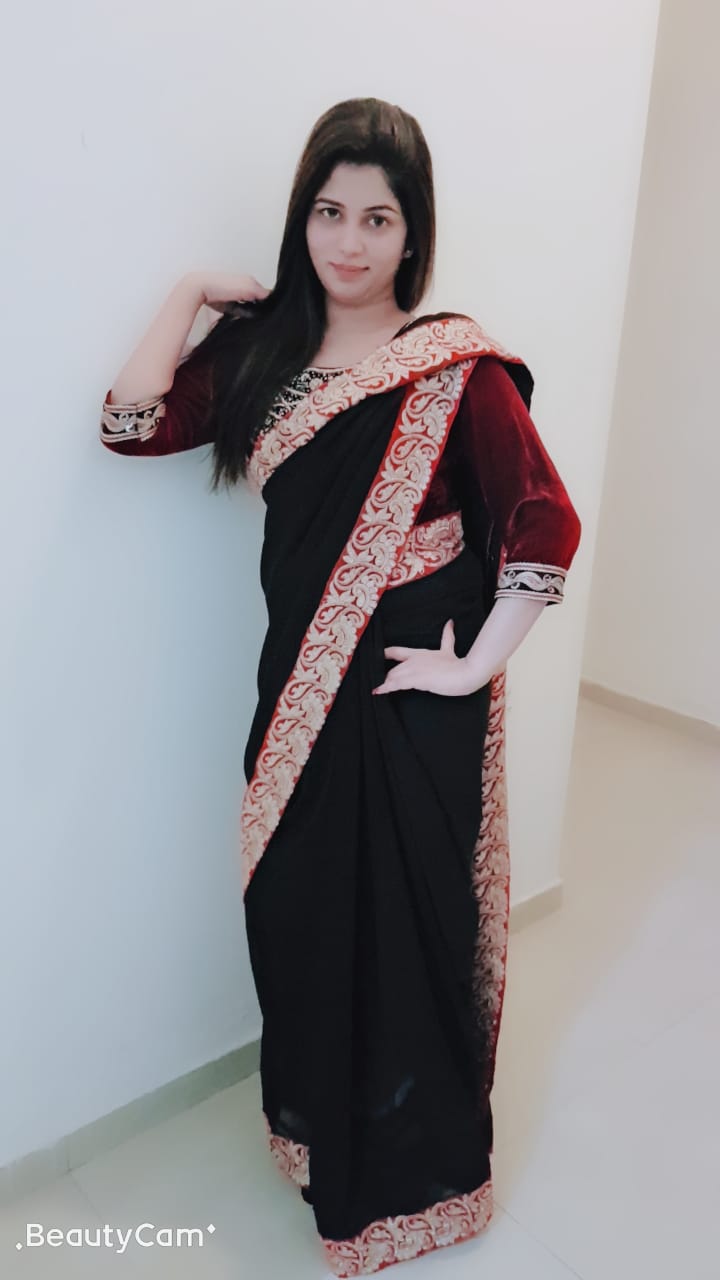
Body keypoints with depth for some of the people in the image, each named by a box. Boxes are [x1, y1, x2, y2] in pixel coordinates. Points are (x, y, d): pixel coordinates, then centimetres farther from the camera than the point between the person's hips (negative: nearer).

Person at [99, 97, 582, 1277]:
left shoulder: (454, 364, -10)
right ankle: (317, 1120, 47)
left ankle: (414, 1173, 37)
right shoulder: (265, 346, 7)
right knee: (295, 910, 17)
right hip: (300, 682, 5)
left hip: (410, 697, -5)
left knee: (403, 923, 8)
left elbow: (547, 524, -13)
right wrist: (193, 294, -1)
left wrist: (477, 666, -14)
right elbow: (133, 426, 0)